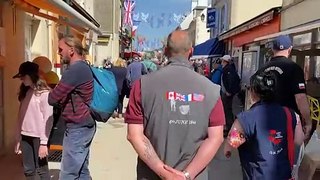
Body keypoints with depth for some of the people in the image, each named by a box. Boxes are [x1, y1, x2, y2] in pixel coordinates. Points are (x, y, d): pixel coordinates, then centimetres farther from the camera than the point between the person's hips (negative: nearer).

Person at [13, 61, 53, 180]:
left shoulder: (44, 93, -9)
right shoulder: (25, 92, 12)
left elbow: (48, 119, -12)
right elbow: (21, 117, 11)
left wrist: (44, 142, -16)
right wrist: (18, 139, 9)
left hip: (38, 137, -6)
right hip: (25, 136, 6)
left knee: (41, 169, 4)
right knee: (28, 170, 12)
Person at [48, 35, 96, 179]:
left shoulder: (75, 69, -19)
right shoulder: (82, 67, 13)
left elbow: (53, 99, -16)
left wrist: (48, 92, 5)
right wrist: (55, 89, -1)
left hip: (77, 128, -10)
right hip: (83, 125, 10)